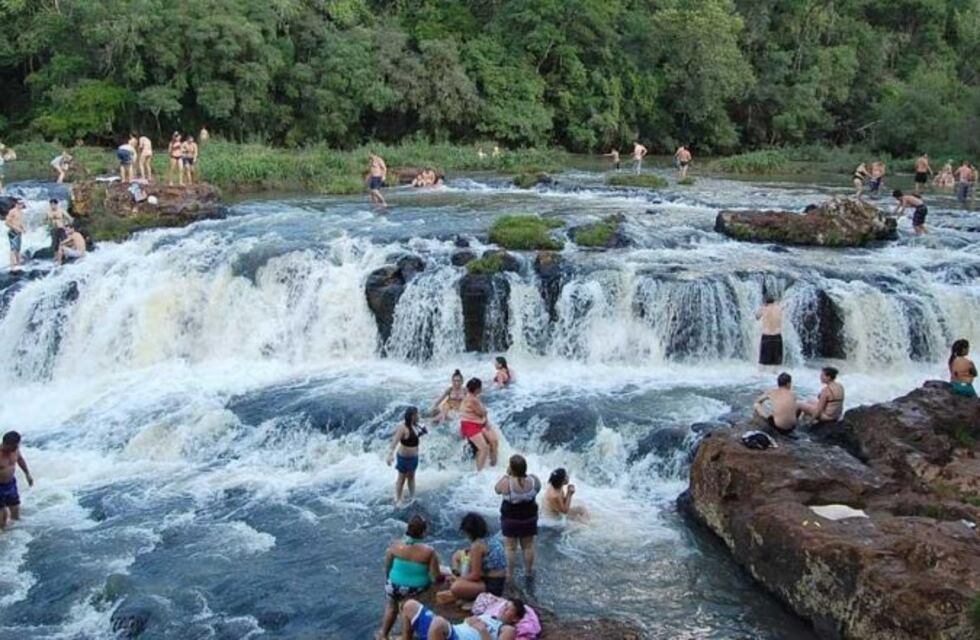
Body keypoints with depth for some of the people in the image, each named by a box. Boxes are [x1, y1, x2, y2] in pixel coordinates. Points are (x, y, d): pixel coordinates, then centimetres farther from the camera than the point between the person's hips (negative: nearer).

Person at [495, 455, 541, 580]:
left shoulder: (506, 482, -26)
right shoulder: (534, 480, -17)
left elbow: (497, 489, -6)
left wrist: (507, 475, -5)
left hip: (510, 519, -3)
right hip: (529, 518, 3)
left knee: (510, 547, 10)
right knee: (528, 546, 18)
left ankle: (509, 575, 16)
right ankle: (528, 571, 33)